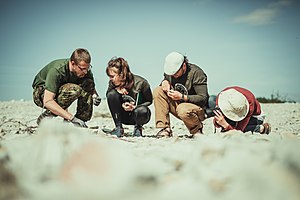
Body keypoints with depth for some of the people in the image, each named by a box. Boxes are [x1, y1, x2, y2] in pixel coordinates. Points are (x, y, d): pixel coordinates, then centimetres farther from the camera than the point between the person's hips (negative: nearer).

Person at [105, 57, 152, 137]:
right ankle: (118, 128, -12)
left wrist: (134, 107, -24)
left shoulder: (141, 83, -23)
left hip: (140, 116, -3)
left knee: (142, 111, -40)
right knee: (112, 94, -24)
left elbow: (149, 101, -9)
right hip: (124, 116, 3)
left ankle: (138, 128, -2)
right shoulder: (112, 83, -14)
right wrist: (116, 89, -27)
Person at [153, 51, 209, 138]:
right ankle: (165, 129, -17)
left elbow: (203, 98, -21)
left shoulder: (196, 73, -18)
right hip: (178, 105, 6)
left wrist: (182, 97, -30)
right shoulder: (170, 72, 0)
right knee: (157, 91, -14)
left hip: (197, 108, -6)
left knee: (183, 110, -41)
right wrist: (165, 82, -12)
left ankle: (197, 130, -6)